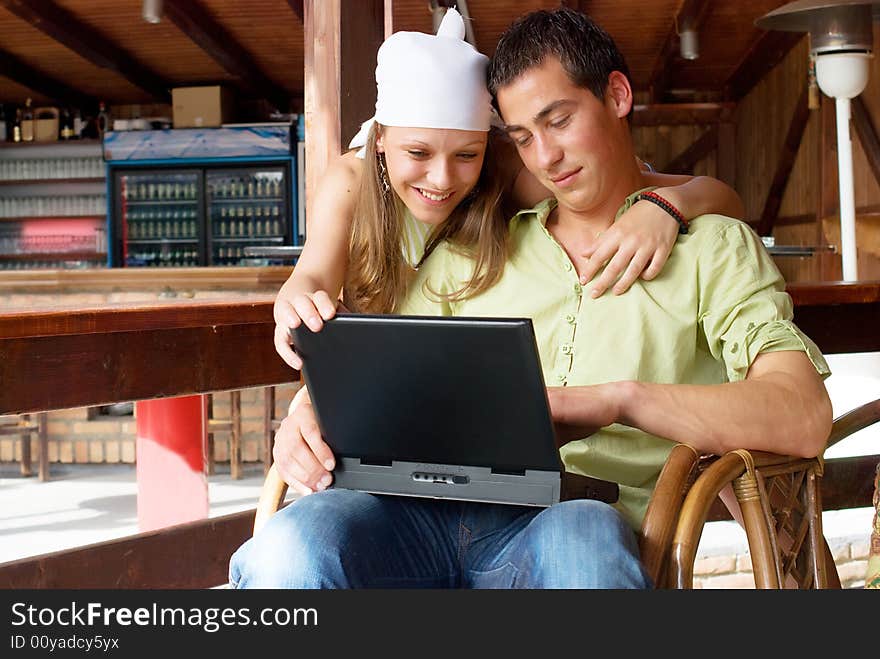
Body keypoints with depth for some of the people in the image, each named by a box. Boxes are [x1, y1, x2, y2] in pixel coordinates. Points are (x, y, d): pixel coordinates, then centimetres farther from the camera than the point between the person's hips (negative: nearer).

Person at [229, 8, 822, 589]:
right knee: (288, 550, -30)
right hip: (433, 507, 4)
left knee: (582, 535, -41)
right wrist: (314, 415, -1)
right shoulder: (469, 252, 25)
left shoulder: (710, 248, 13)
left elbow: (805, 419, -2)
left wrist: (620, 400, -15)